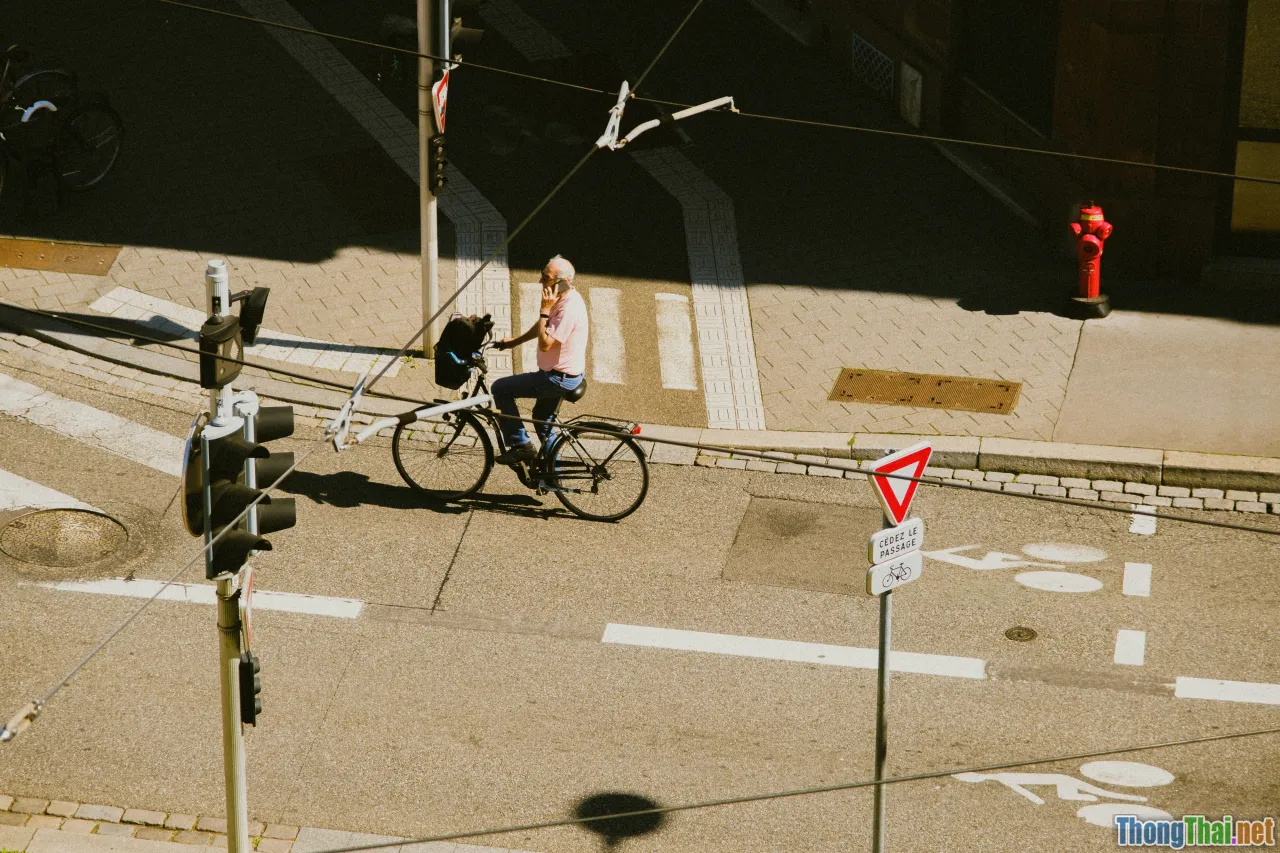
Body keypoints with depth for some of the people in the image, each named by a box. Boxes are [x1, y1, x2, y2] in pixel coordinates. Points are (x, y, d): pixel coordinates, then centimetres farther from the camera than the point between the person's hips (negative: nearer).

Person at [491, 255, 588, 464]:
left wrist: (545, 310, -27)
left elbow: (545, 343, -30)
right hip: (564, 375, 10)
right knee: (542, 416, 29)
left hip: (559, 379, -10)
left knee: (501, 388, -7)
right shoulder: (564, 298, 3)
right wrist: (515, 341, 21)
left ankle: (520, 445, -1)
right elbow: (542, 329, 20)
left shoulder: (569, 307, -28)